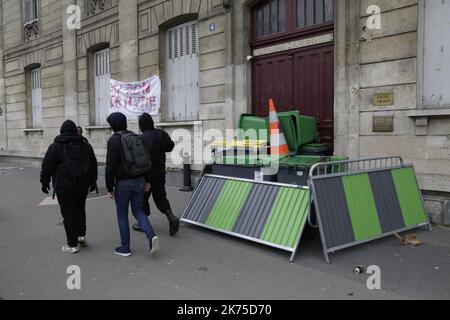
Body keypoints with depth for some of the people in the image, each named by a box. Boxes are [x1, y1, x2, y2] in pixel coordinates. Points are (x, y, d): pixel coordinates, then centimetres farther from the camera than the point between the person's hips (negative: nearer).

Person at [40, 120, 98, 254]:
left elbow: (47, 166, -5)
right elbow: (93, 165, 13)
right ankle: (81, 235, 21)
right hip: (83, 184, 5)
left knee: (68, 213, 1)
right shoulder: (85, 145, 9)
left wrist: (44, 182, 6)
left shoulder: (56, 146, -5)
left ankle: (72, 244, 5)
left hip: (64, 185, -4)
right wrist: (93, 181, 21)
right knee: (80, 209, 21)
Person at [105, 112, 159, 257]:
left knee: (122, 214, 9)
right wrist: (146, 180, 18)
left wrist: (110, 188, -6)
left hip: (123, 182, -5)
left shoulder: (114, 140, -11)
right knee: (138, 211, 15)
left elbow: (110, 166, -13)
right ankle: (151, 236, -7)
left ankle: (125, 247, 16)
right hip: (139, 180, 6)